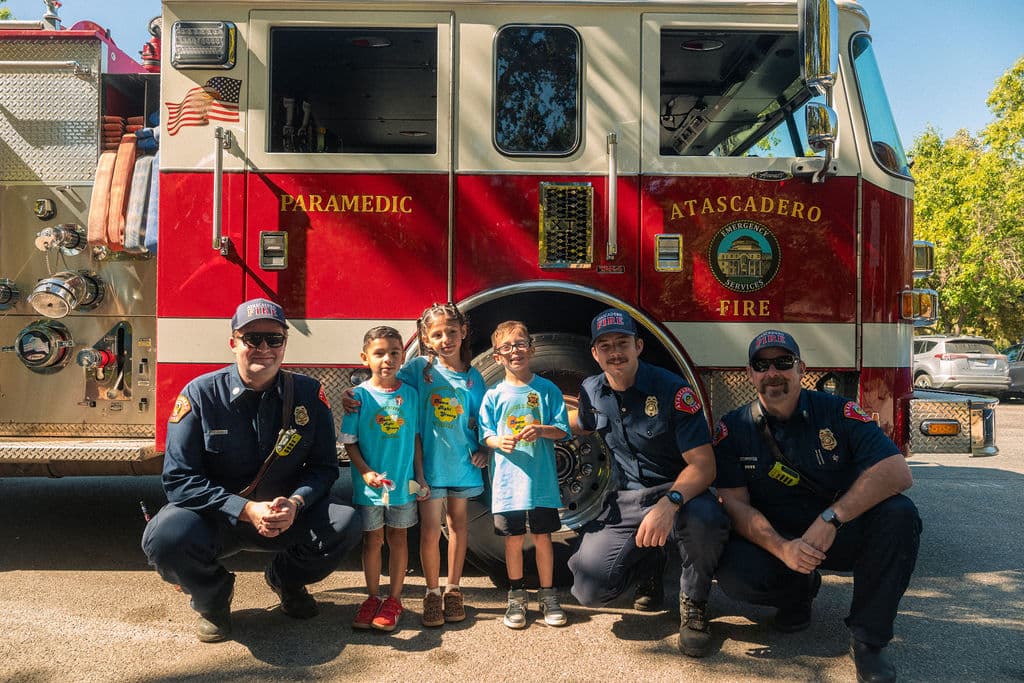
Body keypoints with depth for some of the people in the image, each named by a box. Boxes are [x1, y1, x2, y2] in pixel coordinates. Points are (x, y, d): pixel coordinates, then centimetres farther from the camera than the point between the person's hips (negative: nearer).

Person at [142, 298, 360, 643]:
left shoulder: (308, 394, -6)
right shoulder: (200, 394, -12)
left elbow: (324, 466, -2)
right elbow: (179, 479, -16)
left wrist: (295, 503, -23)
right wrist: (246, 510, -26)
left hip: (287, 516, 2)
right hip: (215, 518, -2)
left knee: (344, 524, -23)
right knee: (166, 535, -33)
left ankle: (286, 578, 13)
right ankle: (213, 596, 4)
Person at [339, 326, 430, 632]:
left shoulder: (409, 394, 0)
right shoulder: (360, 395, -6)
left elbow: (415, 437, 6)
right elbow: (349, 441, -3)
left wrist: (420, 476, 4)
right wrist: (365, 472, -15)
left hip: (403, 481, 1)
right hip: (369, 484, -1)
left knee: (398, 537, 11)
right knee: (372, 539, 10)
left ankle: (394, 599, 23)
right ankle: (372, 598, 25)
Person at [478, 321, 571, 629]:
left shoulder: (547, 390, 2)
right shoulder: (494, 395, 2)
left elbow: (562, 430, 1)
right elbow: (486, 434, 2)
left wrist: (541, 430, -19)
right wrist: (499, 442, -18)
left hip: (541, 479, 0)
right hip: (508, 479, 0)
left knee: (542, 537, 7)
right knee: (513, 538, 7)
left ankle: (548, 596, 23)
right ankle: (517, 596, 24)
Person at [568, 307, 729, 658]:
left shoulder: (673, 389, -17)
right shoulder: (591, 392, 0)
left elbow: (703, 464, -23)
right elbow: (582, 426, 25)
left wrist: (669, 504, -41)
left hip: (678, 493, -3)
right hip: (625, 502, 4)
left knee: (702, 517, -41)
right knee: (589, 589, -16)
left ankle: (693, 604, -9)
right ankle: (648, 564, 19)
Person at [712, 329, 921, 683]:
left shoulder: (838, 412, -8)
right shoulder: (733, 429, -6)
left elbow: (897, 472, -20)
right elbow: (736, 505, -11)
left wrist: (831, 519, -32)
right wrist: (782, 548, -31)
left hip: (840, 535, 0)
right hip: (772, 539, 0)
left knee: (898, 514, -28)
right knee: (735, 573, -31)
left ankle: (867, 640, -15)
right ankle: (799, 590, 7)